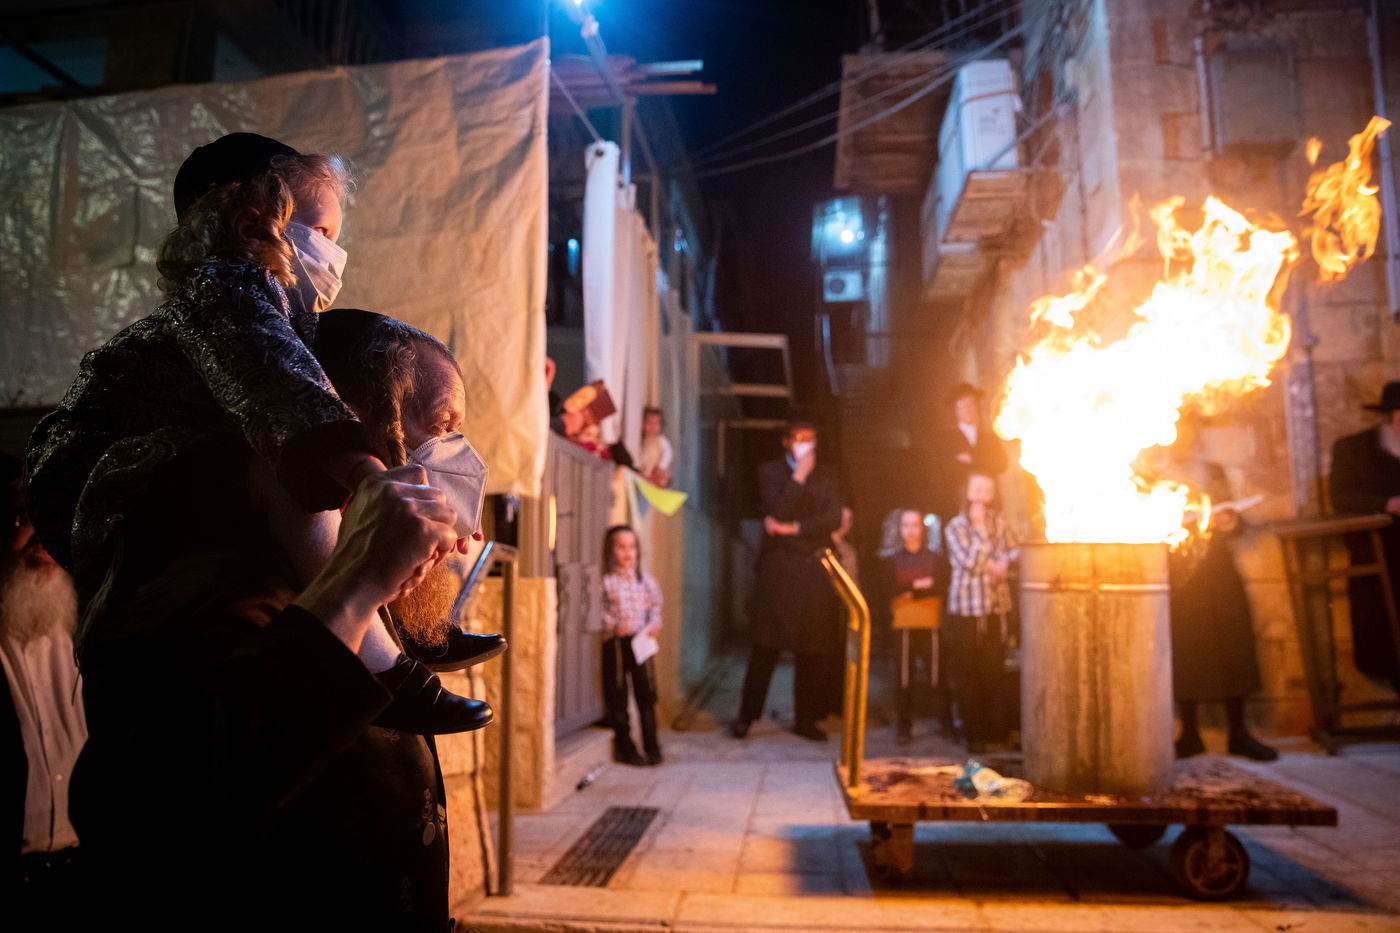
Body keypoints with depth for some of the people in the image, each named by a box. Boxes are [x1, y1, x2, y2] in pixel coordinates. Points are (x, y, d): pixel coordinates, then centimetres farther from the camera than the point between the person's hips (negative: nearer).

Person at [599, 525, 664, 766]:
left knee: (646, 695, 6)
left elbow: (655, 604, 13)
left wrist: (654, 624, -3)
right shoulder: (605, 581, -7)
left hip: (641, 642, 3)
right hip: (614, 643, -3)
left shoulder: (645, 578, 7)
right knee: (617, 697, 4)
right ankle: (626, 748, 17)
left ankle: (651, 747, 18)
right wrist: (613, 626, -21)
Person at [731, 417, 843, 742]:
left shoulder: (825, 477, 15)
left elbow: (834, 519, 1)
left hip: (815, 569, 3)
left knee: (814, 648, 2)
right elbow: (777, 511, -8)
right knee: (767, 645, -4)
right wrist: (799, 477, -8)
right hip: (778, 568, -3)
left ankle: (806, 717, 13)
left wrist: (793, 528, -6)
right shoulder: (770, 471, 7)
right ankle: (746, 715, 5)